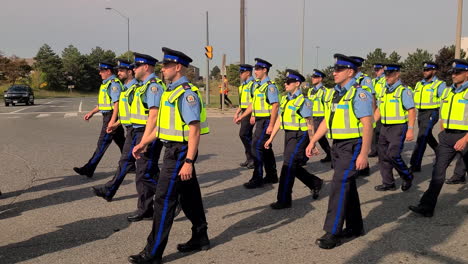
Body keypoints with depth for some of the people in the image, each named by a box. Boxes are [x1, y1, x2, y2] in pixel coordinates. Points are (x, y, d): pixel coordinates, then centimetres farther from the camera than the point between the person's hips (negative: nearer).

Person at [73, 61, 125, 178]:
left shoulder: (114, 83, -14)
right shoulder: (106, 83, 18)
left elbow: (117, 103, -21)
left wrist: (112, 120, -26)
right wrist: (92, 112, 23)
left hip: (112, 116, -10)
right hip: (108, 116, 10)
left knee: (102, 143, -7)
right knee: (121, 142, 14)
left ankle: (89, 169, -4)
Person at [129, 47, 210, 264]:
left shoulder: (187, 93, -18)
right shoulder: (171, 91, 13)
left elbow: (194, 130, -23)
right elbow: (163, 124, 20)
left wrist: (188, 161, -26)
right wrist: (143, 144, 19)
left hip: (180, 152, -10)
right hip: (173, 150, 10)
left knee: (164, 200, -6)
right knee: (189, 196, 18)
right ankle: (200, 238, 31)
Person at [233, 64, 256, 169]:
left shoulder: (253, 84, -13)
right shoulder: (243, 85, 16)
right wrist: (237, 113, 20)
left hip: (250, 113, -9)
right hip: (244, 113, 9)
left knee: (243, 134, -13)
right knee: (247, 136, 11)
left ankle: (254, 158, -5)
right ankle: (249, 159, 17)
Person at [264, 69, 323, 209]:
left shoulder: (303, 101, -12)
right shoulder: (284, 99, 11)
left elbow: (309, 124, -10)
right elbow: (279, 120, 14)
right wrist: (271, 138, 12)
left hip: (299, 136, -8)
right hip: (288, 135, 8)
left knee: (288, 166, -7)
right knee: (294, 166, 14)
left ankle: (284, 200, 2)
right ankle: (316, 183, 35)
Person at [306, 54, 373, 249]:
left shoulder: (359, 94, -13)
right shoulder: (332, 94, 11)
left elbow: (367, 125, -17)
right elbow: (326, 121, 18)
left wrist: (364, 154, -22)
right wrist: (312, 142, 13)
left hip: (352, 146, -8)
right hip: (337, 145, 8)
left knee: (340, 185, -11)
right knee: (348, 185, 15)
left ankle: (333, 233, -5)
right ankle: (355, 227, 29)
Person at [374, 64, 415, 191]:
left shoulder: (404, 91, -9)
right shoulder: (383, 91, 12)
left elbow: (412, 111, -13)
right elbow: (378, 110, 19)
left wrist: (410, 129, -20)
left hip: (398, 127, -7)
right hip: (384, 127, 7)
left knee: (393, 155, -15)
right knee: (383, 156, 7)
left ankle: (407, 177, 9)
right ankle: (388, 183, 19)